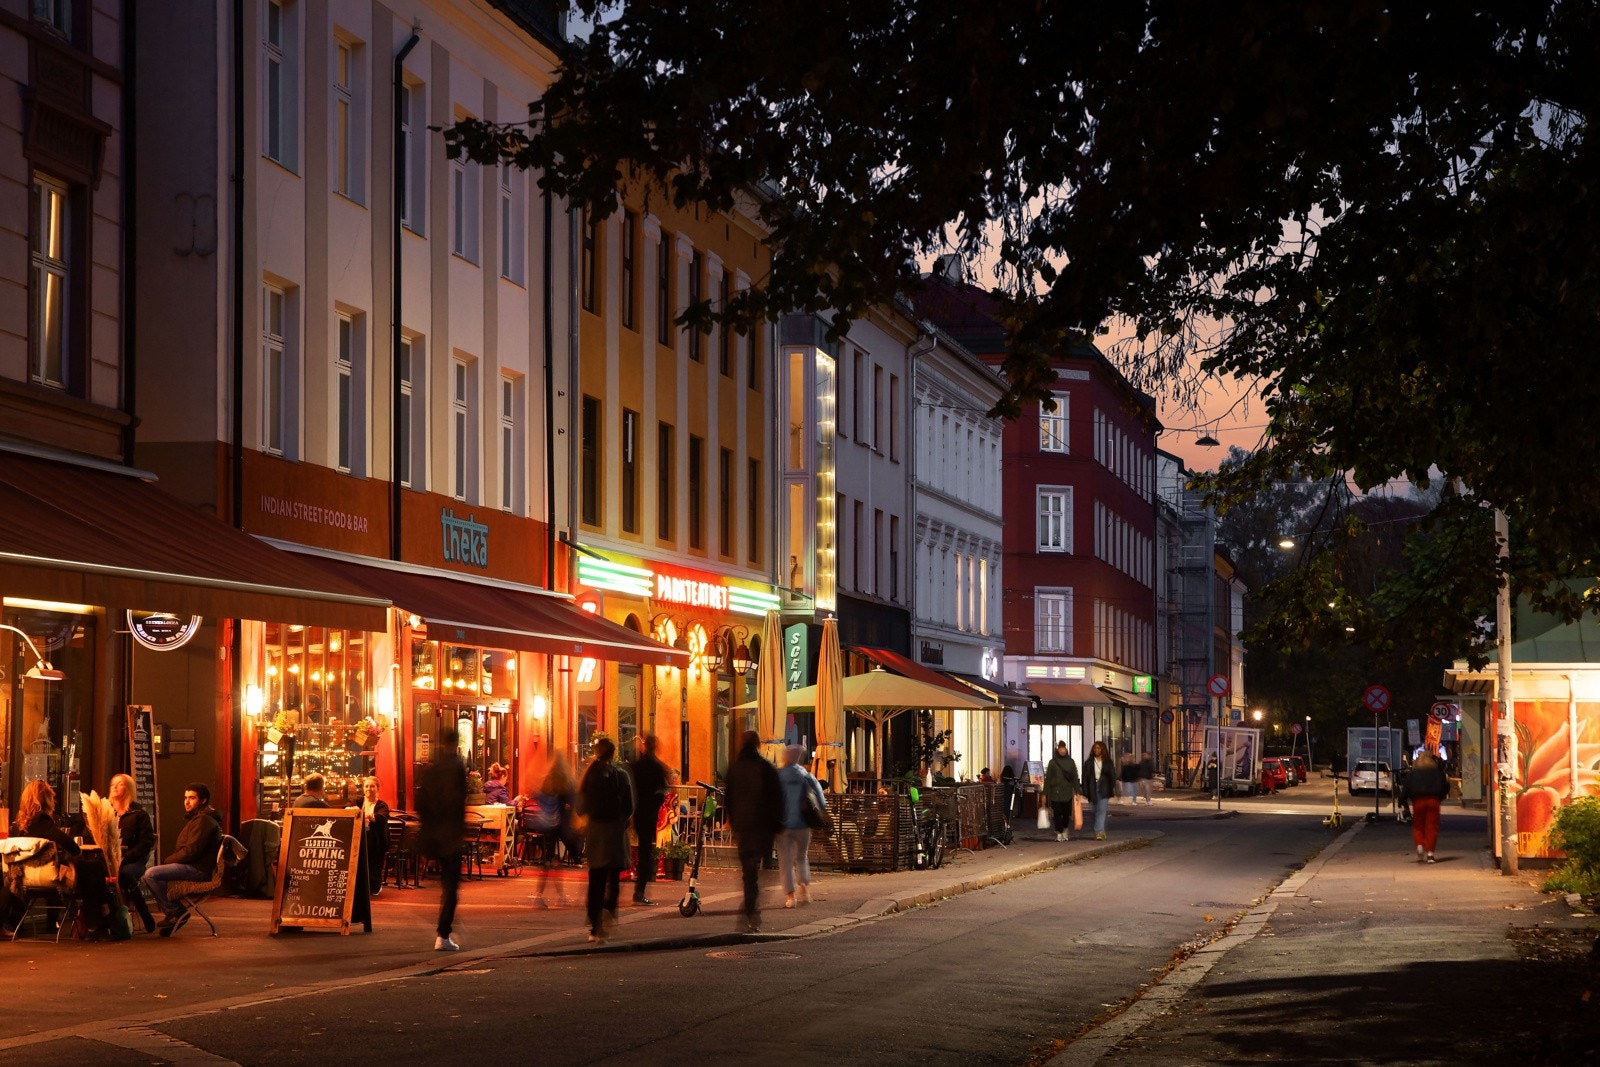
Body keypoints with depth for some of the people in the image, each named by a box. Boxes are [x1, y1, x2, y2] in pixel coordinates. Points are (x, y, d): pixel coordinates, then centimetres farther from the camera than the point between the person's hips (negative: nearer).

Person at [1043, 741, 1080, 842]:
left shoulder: (1070, 762, 8)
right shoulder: (1053, 762, 3)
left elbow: (1075, 777, 9)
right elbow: (1048, 778, 3)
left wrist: (1076, 791, 2)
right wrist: (1045, 793, -1)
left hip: (1067, 792, 1)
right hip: (1055, 792, -1)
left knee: (1067, 813, 2)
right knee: (1057, 813, -5)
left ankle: (1065, 829, 24)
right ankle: (1059, 833, 0)